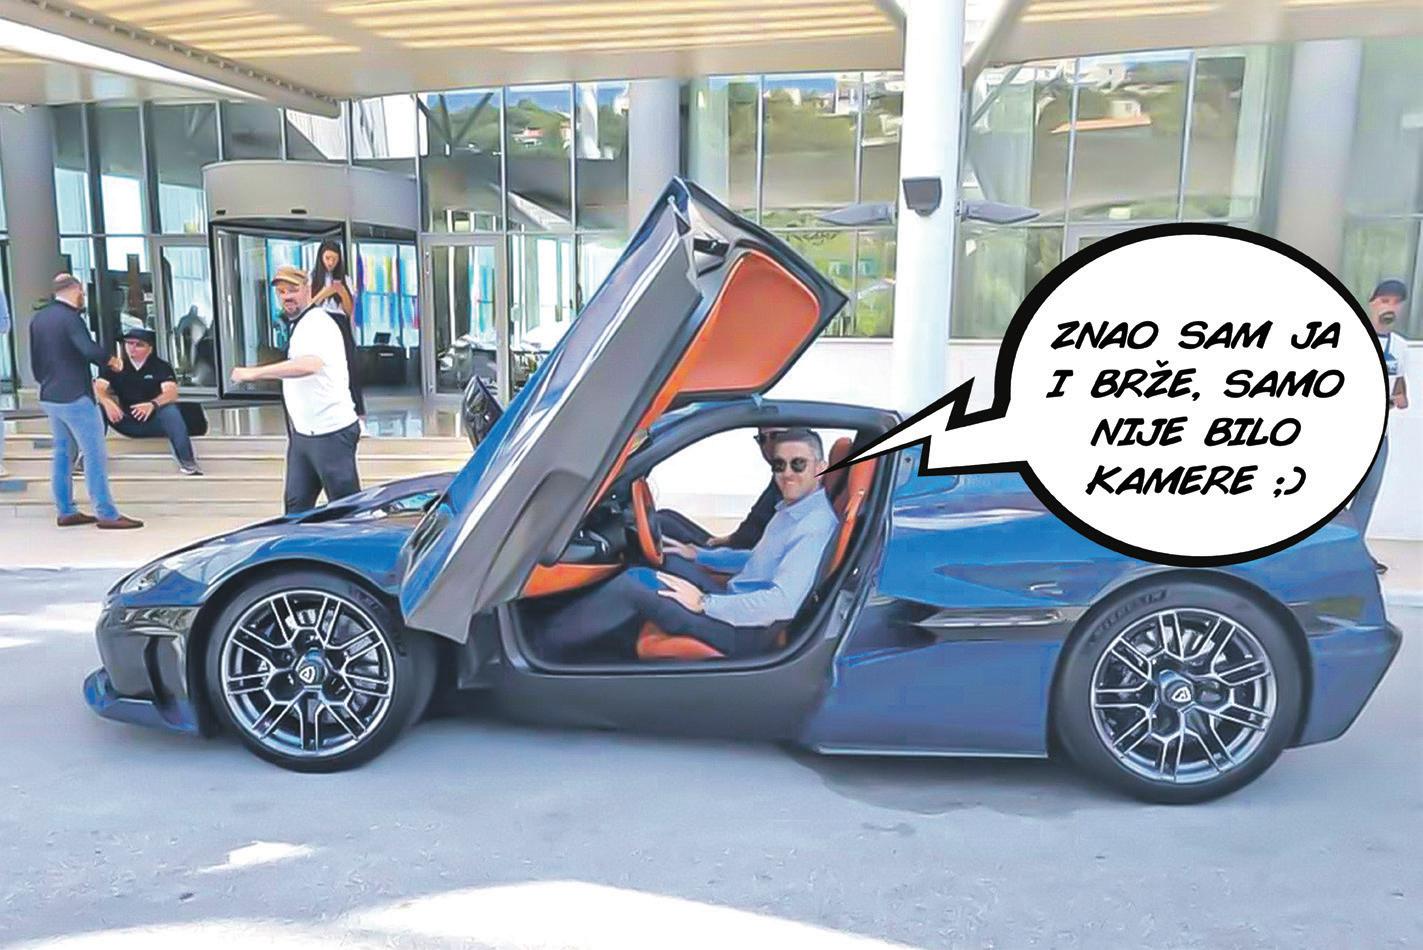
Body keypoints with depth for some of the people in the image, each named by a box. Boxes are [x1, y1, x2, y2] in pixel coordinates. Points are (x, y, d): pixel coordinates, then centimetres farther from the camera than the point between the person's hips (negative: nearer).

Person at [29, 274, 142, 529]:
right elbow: (90, 350, -28)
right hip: (75, 397, -9)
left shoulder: (38, 318, 10)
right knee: (96, 455, -5)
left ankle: (66, 512, 19)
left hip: (49, 397, 9)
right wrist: (112, 360, -10)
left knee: (63, 454, 14)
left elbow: (35, 359, 17)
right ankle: (106, 514, -5)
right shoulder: (70, 317, -16)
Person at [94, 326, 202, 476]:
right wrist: (107, 402, -28)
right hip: (126, 423, 3)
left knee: (170, 409, -33)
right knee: (98, 407, -21)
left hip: (154, 423, -3)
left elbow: (171, 392, -18)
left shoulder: (161, 366, -2)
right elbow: (98, 388, -5)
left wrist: (153, 405, -38)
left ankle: (187, 461, -33)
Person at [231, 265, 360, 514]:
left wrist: (254, 372, -35)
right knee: (296, 506, 12)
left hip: (330, 432, -10)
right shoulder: (298, 325, 16)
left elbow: (309, 364, -36)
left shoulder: (318, 324, -15)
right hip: (303, 434, 10)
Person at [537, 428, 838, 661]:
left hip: (748, 632, -10)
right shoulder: (791, 509, 13)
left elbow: (783, 602, -28)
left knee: (634, 583, -17)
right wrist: (696, 555, 18)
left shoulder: (815, 526, -18)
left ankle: (546, 643, -3)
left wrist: (704, 603, -22)